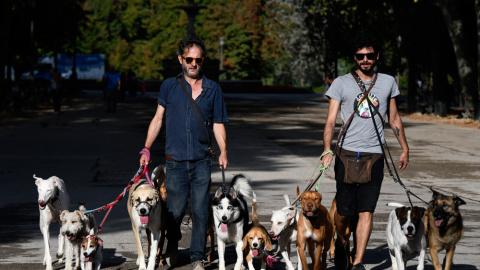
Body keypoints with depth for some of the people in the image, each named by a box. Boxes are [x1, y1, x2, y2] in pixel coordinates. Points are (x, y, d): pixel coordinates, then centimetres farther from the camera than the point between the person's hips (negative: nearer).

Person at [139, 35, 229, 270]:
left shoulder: (213, 89, 7)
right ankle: (172, 244, 32)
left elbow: (218, 124, 9)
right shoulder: (169, 86, 6)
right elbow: (158, 119, 11)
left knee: (200, 211, -2)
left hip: (202, 161, 0)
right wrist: (146, 149, 4)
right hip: (175, 160, 0)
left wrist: (223, 151, -4)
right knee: (175, 211, 2)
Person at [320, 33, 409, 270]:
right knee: (344, 210, 4)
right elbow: (331, 120, -2)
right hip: (347, 153, -1)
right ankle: (340, 242, 34)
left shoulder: (388, 82, 11)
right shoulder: (341, 83, 3)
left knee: (366, 211, -7)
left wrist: (404, 148, 19)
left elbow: (394, 119, 20)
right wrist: (327, 150, -15)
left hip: (374, 155, 1)